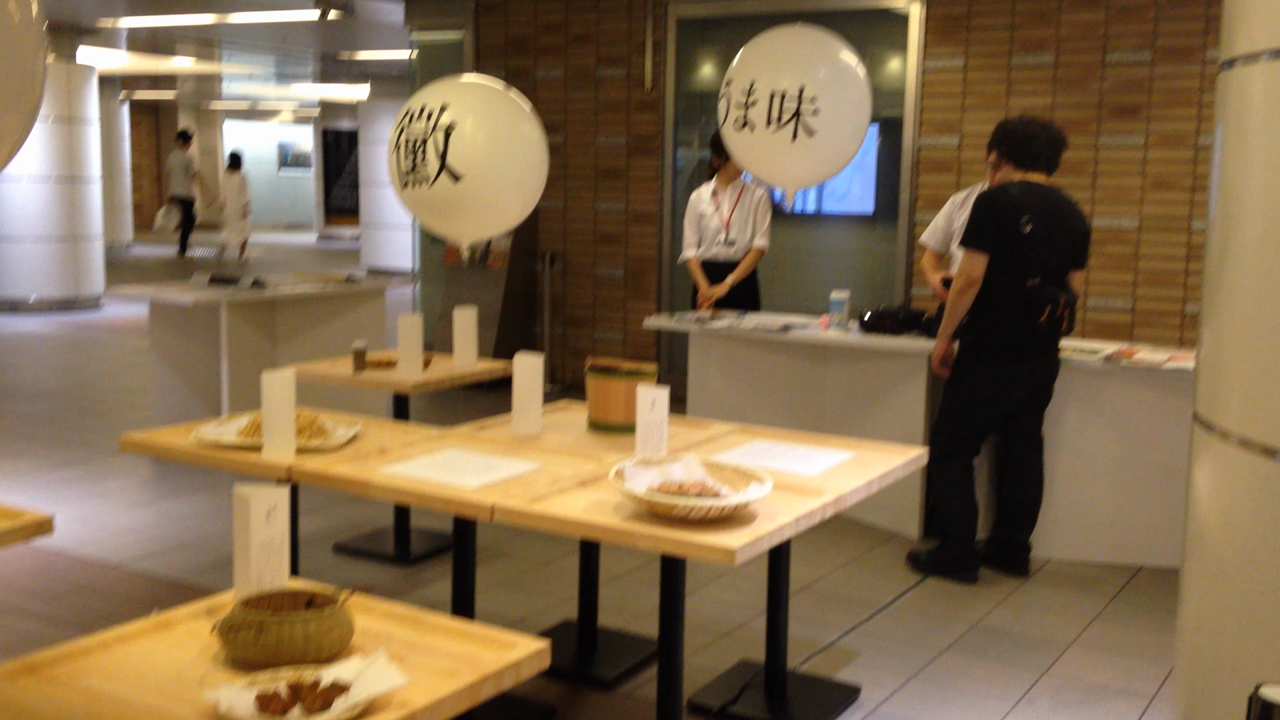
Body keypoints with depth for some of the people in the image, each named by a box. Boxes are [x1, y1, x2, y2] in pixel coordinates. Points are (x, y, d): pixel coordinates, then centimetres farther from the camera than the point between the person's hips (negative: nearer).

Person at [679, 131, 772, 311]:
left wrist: (728, 283, -13)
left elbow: (760, 246, -4)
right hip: (706, 275, 1)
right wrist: (703, 286, -14)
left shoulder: (757, 196, 3)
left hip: (742, 278, 0)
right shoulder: (699, 196, 5)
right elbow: (690, 249, 2)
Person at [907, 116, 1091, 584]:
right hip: (1041, 355, 7)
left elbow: (970, 277, -14)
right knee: (1022, 450, 15)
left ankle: (957, 553, 3)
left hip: (989, 353, -6)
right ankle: (1011, 549, 21)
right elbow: (1074, 288, 13)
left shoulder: (996, 201, -10)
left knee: (951, 448, 3)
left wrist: (945, 337, -6)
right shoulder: (1072, 215, 8)